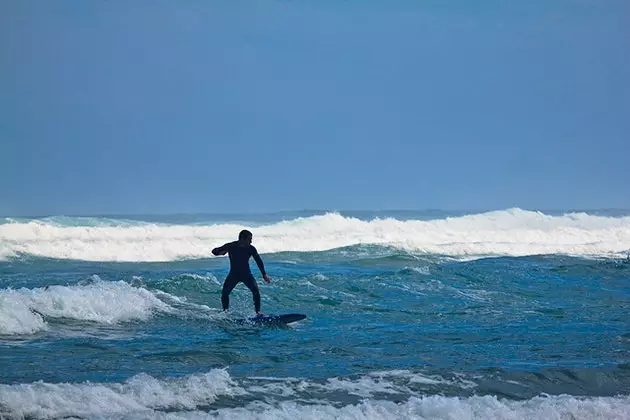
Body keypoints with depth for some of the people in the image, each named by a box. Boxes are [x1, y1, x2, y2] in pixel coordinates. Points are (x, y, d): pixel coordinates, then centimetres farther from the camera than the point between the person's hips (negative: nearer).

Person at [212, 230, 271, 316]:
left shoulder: (251, 248, -10)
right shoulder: (231, 246, -12)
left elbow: (258, 261, 0)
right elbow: (214, 251, -7)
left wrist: (264, 274, -6)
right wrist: (221, 252, -31)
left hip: (246, 274, 0)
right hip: (234, 274, 0)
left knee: (255, 290, -21)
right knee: (225, 293, -14)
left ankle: (258, 311, -13)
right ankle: (225, 311, 5)